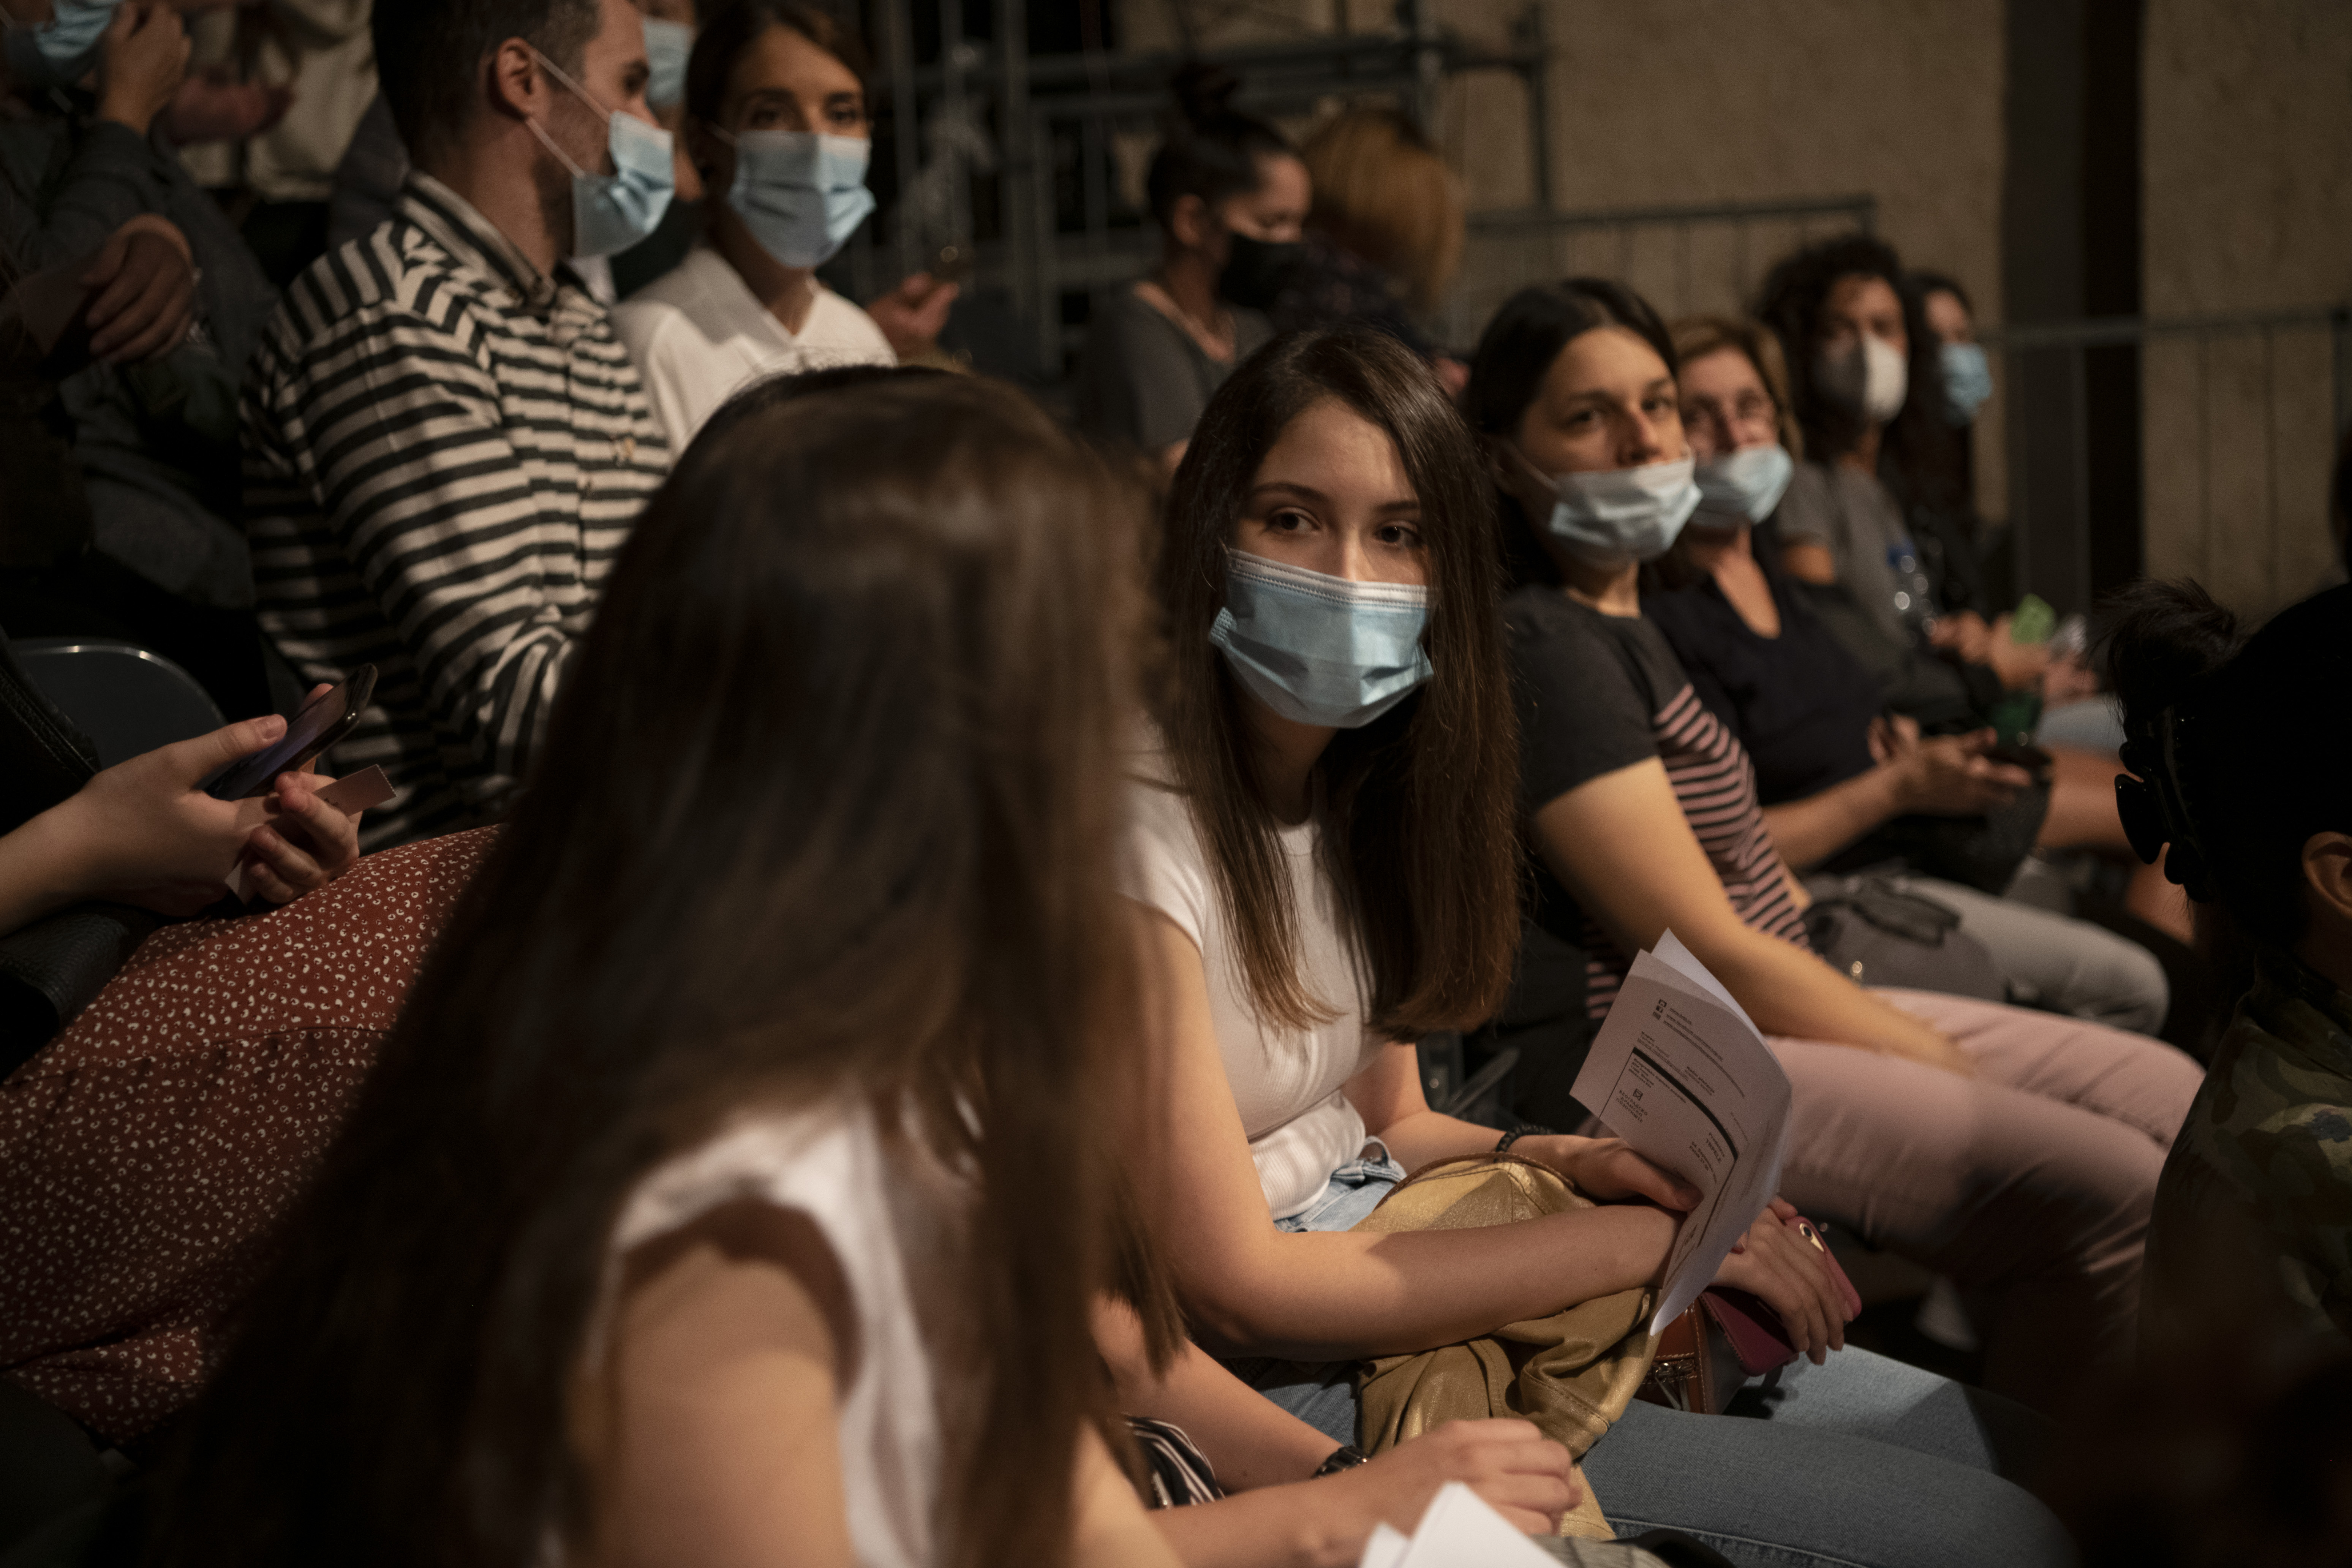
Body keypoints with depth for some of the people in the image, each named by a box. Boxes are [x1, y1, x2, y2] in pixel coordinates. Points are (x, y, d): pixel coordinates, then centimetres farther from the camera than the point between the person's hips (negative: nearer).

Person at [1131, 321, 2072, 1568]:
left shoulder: (1360, 783, 7)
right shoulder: (1134, 823, -21)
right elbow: (1231, 1285, -21)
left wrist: (1571, 1165, -6)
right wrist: (1630, 1240, -17)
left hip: (1400, 1276, 9)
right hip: (1277, 1391, -8)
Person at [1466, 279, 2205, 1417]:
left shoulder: (1620, 620, 14)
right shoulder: (1540, 643, -17)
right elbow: (1705, 950, -20)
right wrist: (1945, 1067, -11)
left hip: (1776, 1008, 11)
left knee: (2172, 1100, 8)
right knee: (2115, 1195, -20)